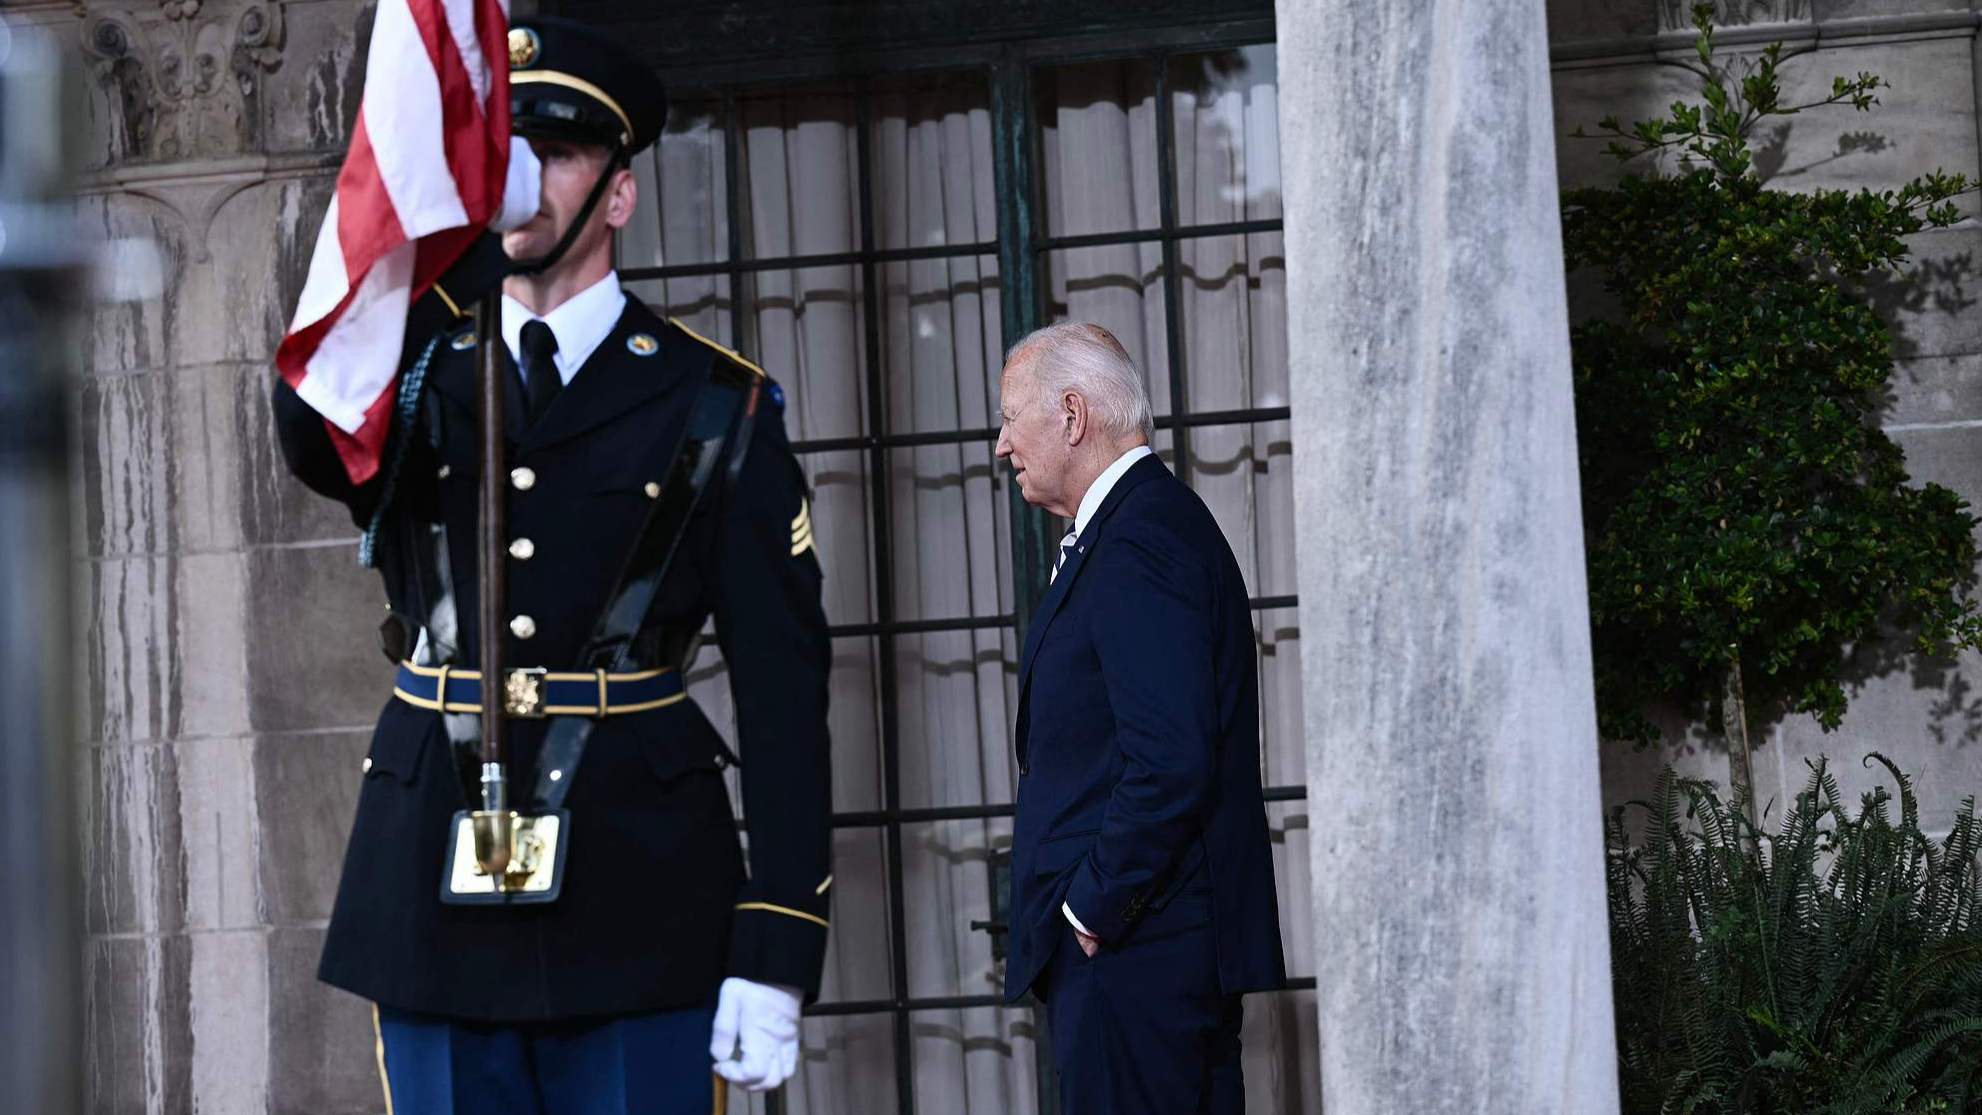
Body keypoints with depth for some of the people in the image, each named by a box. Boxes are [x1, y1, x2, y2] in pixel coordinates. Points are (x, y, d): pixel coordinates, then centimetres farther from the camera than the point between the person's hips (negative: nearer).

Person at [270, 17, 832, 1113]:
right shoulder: (415, 375, 10)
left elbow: (782, 685, -2)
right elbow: (314, 434, -17)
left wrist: (776, 952, -10)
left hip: (633, 912, -2)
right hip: (435, 893, 2)